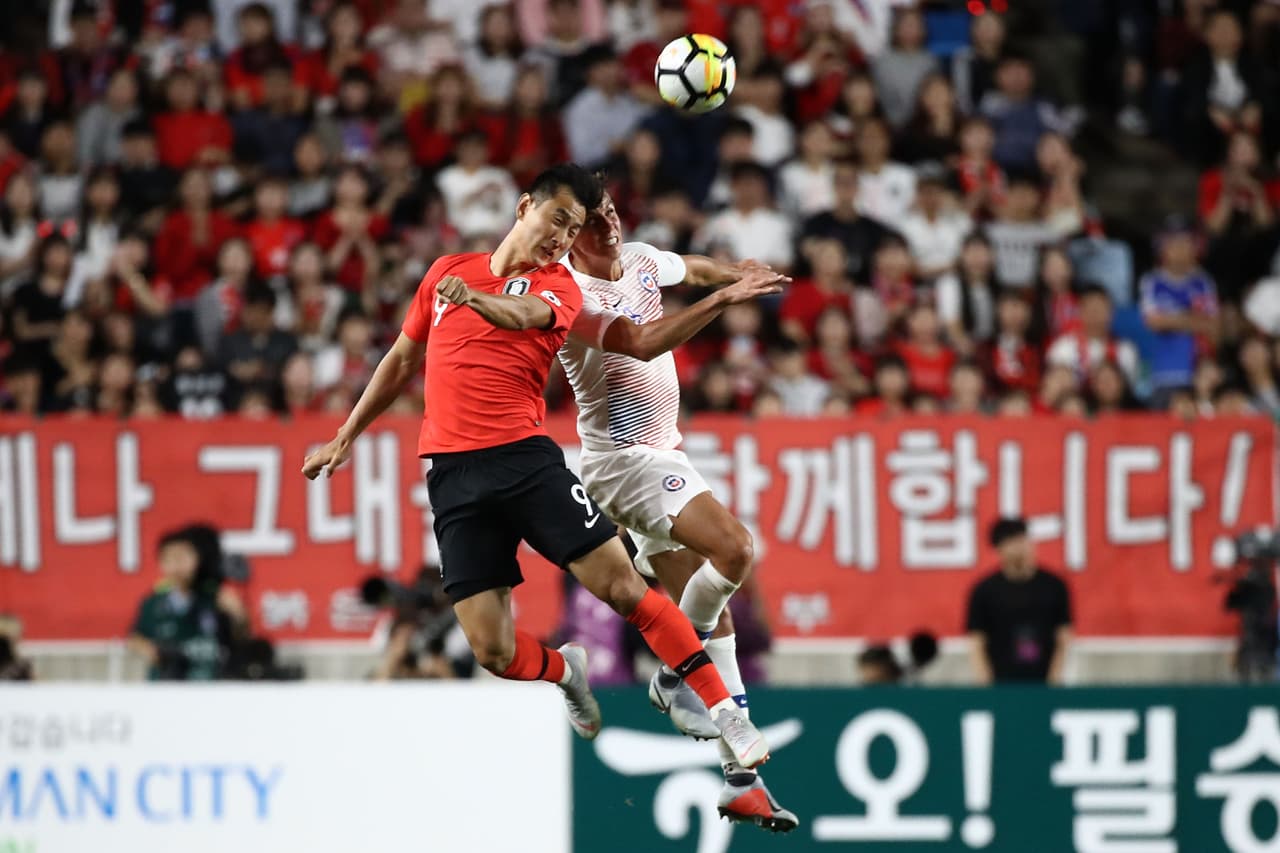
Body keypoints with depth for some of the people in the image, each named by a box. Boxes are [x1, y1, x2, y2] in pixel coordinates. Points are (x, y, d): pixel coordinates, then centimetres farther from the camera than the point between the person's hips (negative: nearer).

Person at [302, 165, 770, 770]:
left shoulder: (558, 287, 6)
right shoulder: (448, 271, 17)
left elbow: (522, 315, -19)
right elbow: (402, 361, 29)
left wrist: (477, 300, -41)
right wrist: (346, 437, 29)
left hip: (526, 458, -2)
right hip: (452, 472, 2)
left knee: (622, 586, -15)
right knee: (492, 650, -7)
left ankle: (724, 713, -5)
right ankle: (565, 672, 28)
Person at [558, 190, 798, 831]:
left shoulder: (640, 260, 9)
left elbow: (693, 267, 32)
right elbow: (642, 343, -31)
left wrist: (733, 272, 12)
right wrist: (721, 300, -35)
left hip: (662, 455, 8)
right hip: (623, 458, -8)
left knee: (710, 611, 5)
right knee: (731, 548, -27)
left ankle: (739, 778, 7)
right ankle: (676, 676, -6)